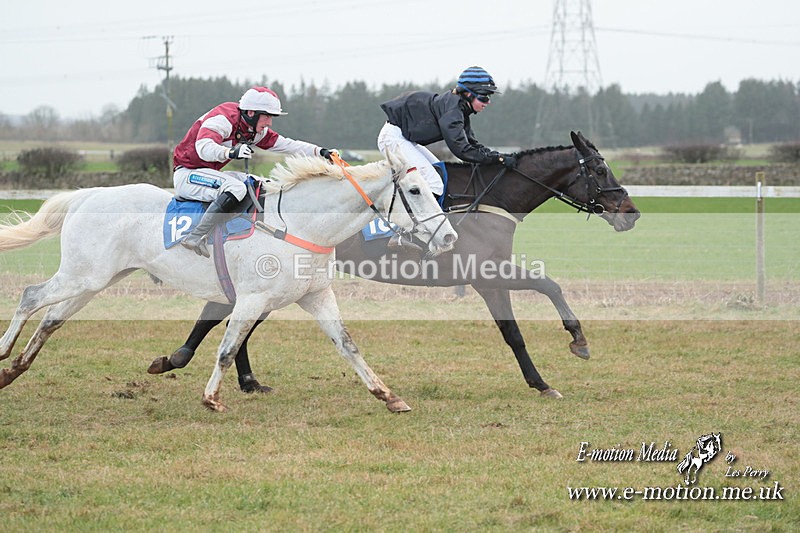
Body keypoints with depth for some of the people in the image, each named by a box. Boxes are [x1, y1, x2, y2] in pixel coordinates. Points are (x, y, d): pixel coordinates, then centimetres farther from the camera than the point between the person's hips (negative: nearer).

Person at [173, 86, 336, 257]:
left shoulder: (256, 131, 5)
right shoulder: (224, 119, -21)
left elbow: (287, 145, 6)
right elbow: (203, 147, -37)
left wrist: (320, 152, -5)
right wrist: (231, 152, -54)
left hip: (207, 173, 10)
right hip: (187, 175, -10)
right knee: (236, 188, -32)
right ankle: (195, 237, -37)